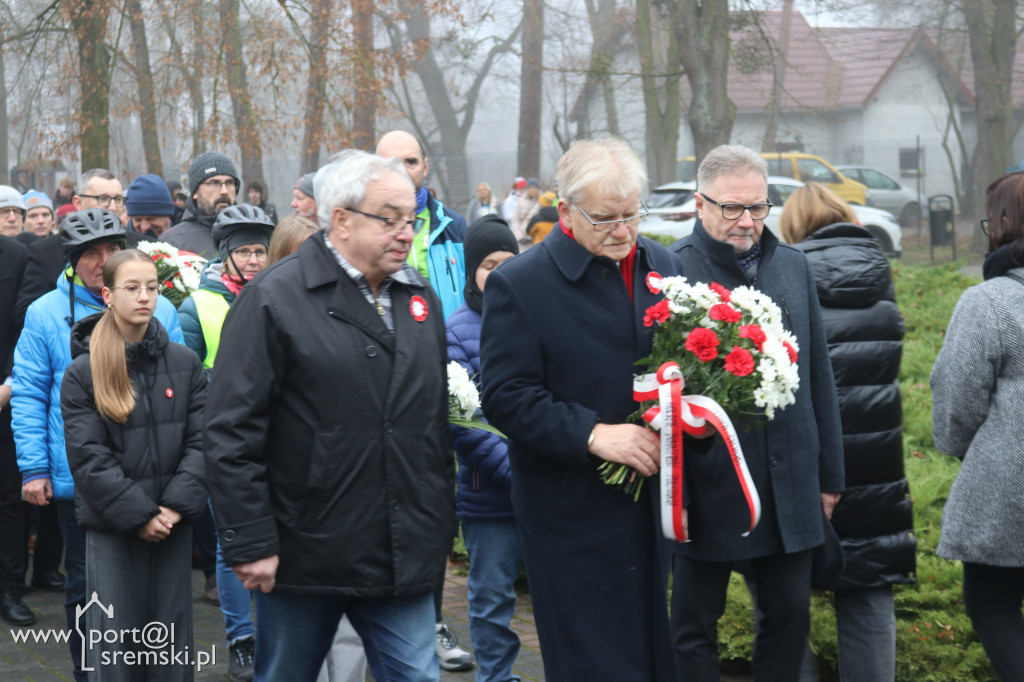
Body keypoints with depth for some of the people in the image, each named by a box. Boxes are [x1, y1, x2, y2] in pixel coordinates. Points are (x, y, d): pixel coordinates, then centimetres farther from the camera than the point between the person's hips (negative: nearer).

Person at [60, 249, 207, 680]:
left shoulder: (184, 364, 5)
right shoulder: (82, 373, -3)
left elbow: (201, 442, 1)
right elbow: (88, 459, -8)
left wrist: (177, 505, -11)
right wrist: (138, 514, -14)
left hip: (173, 528, 2)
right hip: (111, 530, -2)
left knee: (172, 646, 8)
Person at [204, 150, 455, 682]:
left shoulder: (420, 298, 12)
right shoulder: (274, 297, -9)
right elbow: (232, 430, -13)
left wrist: (442, 528, 18)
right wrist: (250, 542, -15)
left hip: (404, 555, 5)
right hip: (306, 555, -5)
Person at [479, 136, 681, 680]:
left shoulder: (660, 265, 8)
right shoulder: (518, 284, -9)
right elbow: (504, 398, -13)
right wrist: (593, 434, -21)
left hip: (651, 506, 5)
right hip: (573, 519, -5)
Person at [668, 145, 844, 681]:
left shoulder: (793, 266, 10)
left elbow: (819, 379, 14)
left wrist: (829, 475, 13)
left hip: (790, 489, 5)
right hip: (707, 490, -5)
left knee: (790, 616, 13)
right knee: (694, 628, 7)